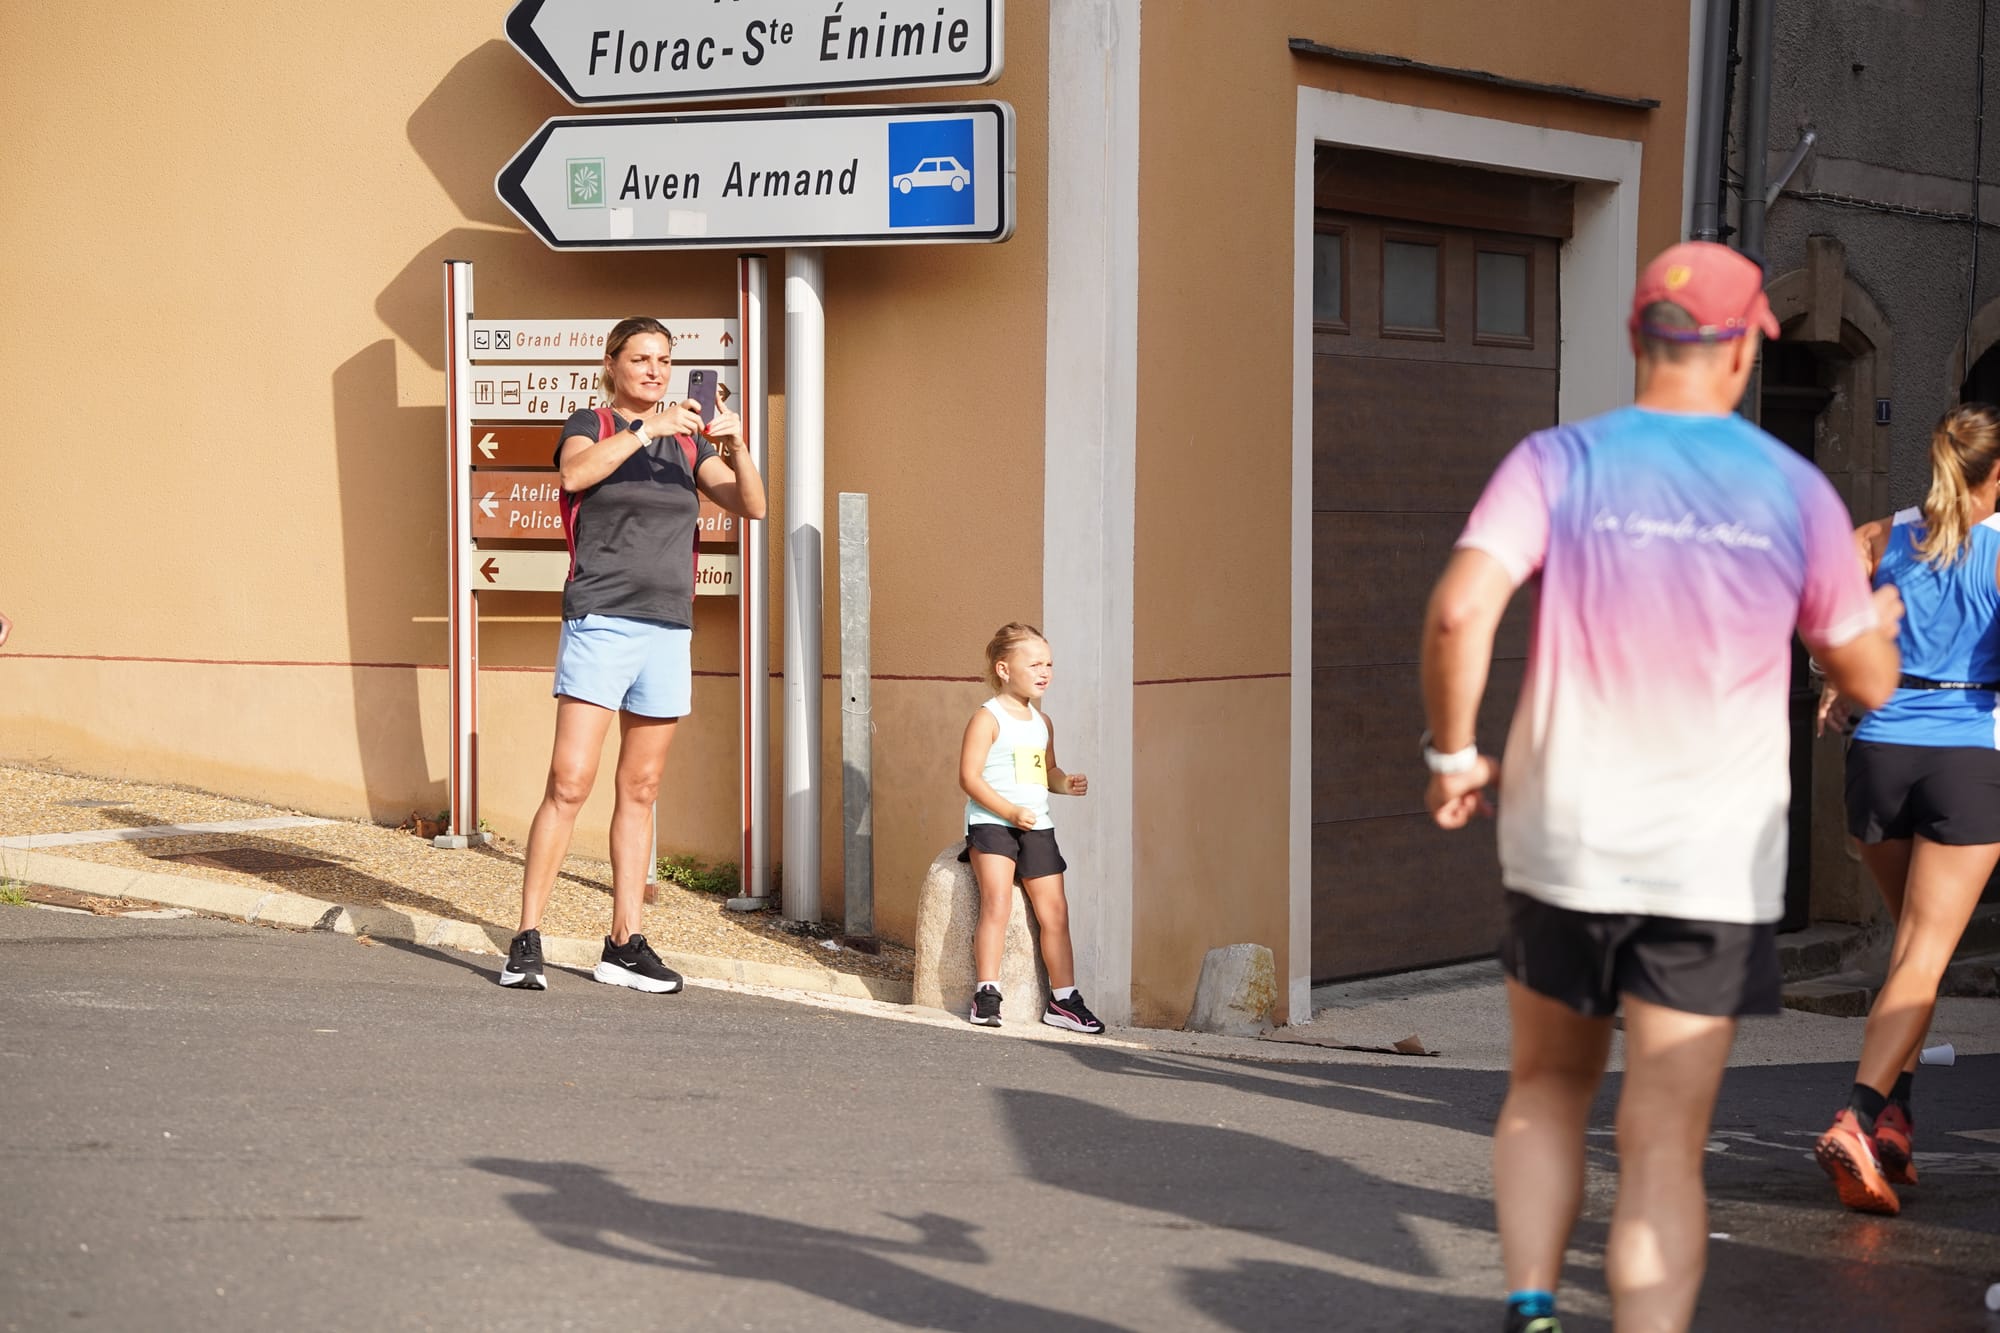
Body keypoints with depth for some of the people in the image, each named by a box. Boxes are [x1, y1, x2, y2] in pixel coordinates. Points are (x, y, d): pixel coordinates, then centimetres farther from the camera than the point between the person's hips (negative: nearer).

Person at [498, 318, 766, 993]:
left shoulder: (687, 442, 15)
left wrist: (737, 446, -13)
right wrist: (648, 430, -29)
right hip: (599, 624, -5)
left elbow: (751, 505, 4)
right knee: (569, 784, -11)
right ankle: (527, 941, -10)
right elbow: (577, 470, -20)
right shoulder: (589, 426, 3)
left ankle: (624, 944, 12)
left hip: (668, 629, 5)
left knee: (640, 790, 8)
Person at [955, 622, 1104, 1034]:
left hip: (1037, 826, 6)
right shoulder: (988, 718, -6)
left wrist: (1064, 782, 5)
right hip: (991, 823, -6)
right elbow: (969, 776, -12)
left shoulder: (1042, 722, 17)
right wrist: (1011, 811, -20)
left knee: (1054, 909, 0)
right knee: (997, 901, -23)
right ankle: (986, 993, -19)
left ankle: (1063, 1000, 7)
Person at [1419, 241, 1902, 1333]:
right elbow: (1868, 681, 8)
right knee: (1664, 1146, 0)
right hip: (1716, 863, -1)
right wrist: (1879, 619, 30)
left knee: (1546, 1088, 20)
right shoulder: (1795, 490, -1)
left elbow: (1460, 609, -19)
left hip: (1561, 842, 1)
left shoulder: (1558, 462, -4)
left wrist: (1452, 754, -5)